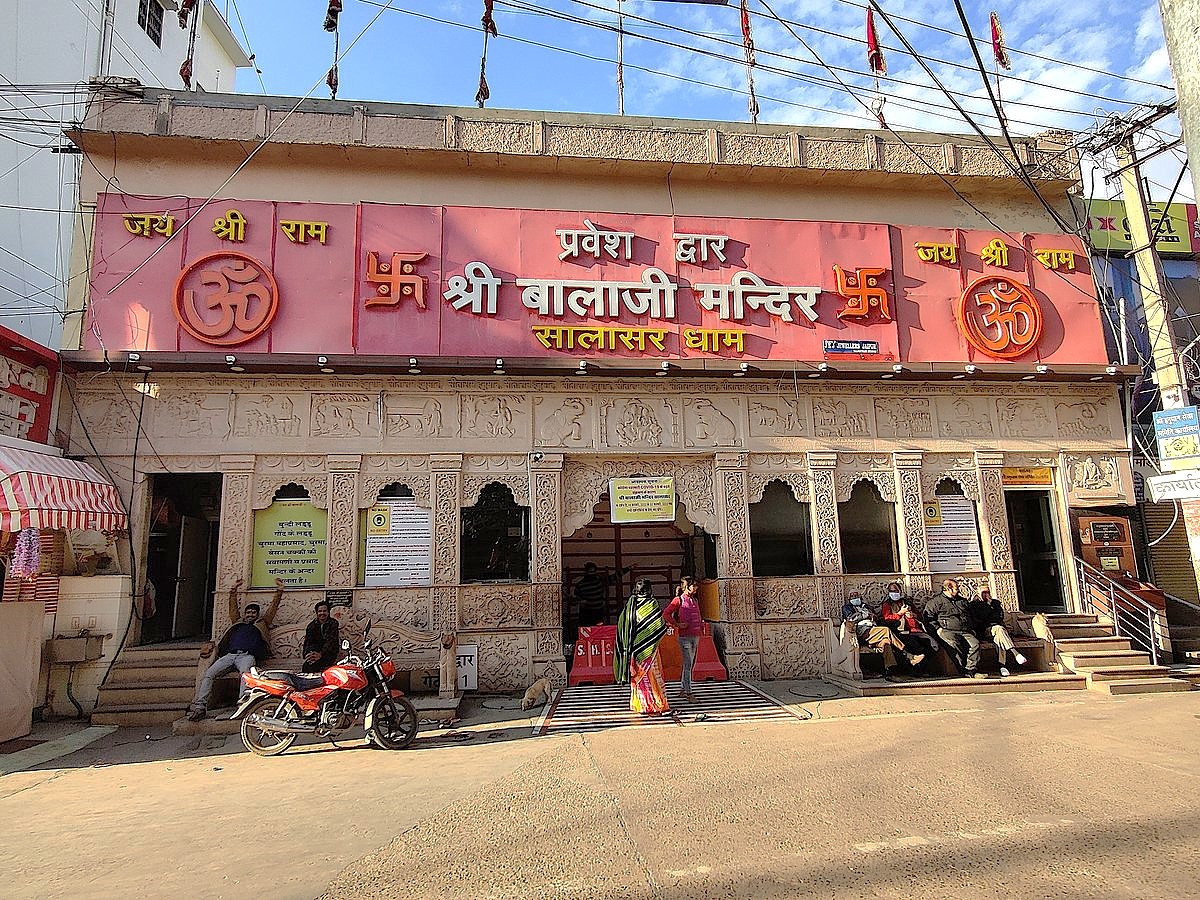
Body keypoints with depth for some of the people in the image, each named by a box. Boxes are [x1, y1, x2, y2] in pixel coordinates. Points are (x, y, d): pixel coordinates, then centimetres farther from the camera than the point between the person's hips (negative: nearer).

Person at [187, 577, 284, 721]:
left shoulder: (262, 623, 29)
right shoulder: (238, 622, 36)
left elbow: (273, 608, 26)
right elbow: (233, 608, 37)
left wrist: (279, 592, 21)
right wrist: (233, 591, 34)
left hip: (247, 655, -4)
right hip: (230, 654, 4)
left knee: (246, 674, -36)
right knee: (209, 674, -21)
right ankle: (199, 706, -30)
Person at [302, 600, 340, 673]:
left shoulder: (333, 623, -5)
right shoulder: (312, 625, 8)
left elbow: (331, 641, -16)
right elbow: (308, 642, 1)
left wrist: (320, 654, -30)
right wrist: (307, 654, -22)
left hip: (329, 652, -4)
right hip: (316, 650, 4)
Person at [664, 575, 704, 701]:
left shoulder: (695, 600, 14)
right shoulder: (679, 600, -7)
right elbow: (665, 614, -10)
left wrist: (701, 625, 11)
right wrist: (677, 624, -13)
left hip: (695, 636, 7)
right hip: (684, 636, -7)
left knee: (691, 664, 12)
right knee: (688, 664, -8)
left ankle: (682, 688, 25)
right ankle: (688, 693, -3)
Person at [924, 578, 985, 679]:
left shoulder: (962, 601, 28)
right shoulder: (936, 601, 8)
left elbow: (968, 616, 37)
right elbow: (928, 616, 1)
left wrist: (970, 628, 21)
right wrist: (937, 628, -10)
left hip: (965, 631, 5)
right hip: (947, 631, -5)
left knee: (975, 643, -24)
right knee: (954, 644, -35)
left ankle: (972, 670, -26)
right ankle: (964, 670, -30)